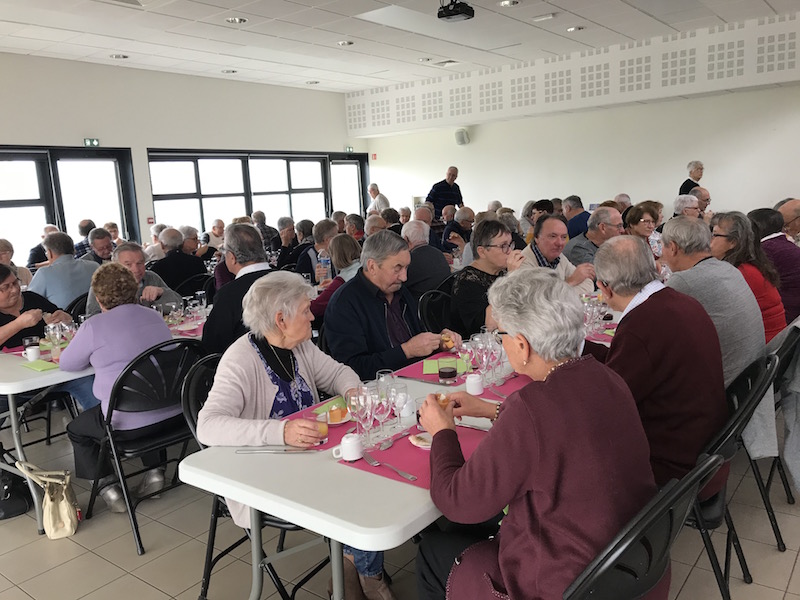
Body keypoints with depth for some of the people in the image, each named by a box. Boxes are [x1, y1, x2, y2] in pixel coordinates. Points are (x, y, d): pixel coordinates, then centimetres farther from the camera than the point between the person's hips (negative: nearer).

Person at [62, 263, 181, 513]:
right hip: (174, 415, 5)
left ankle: (108, 485, 14)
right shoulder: (155, 317, 7)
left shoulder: (94, 326, -11)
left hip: (128, 424, -5)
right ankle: (155, 470, 27)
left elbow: (67, 364, 4)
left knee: (76, 429, 24)